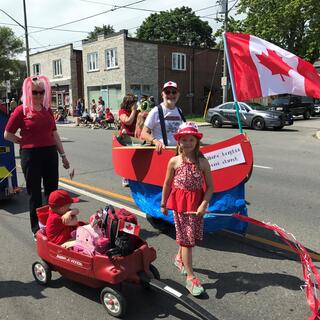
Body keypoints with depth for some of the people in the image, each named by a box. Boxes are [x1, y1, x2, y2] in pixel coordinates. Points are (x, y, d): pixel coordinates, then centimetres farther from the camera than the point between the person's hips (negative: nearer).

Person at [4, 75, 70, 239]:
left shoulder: (48, 110, 7)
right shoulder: (21, 110, -6)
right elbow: (7, 134, -1)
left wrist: (63, 154, 13)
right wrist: (26, 142, -1)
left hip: (50, 153, 4)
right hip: (30, 155, -4)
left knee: (52, 191, 12)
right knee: (35, 193, 7)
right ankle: (37, 229, 20)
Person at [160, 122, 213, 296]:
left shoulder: (202, 162, -6)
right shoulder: (174, 161, -6)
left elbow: (210, 186, -3)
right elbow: (167, 184, 3)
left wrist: (204, 204, -14)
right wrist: (163, 204, 9)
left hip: (197, 203, 2)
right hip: (179, 203, -2)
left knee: (188, 236, 14)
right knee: (186, 238, 0)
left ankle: (179, 258, 44)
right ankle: (190, 277, 8)